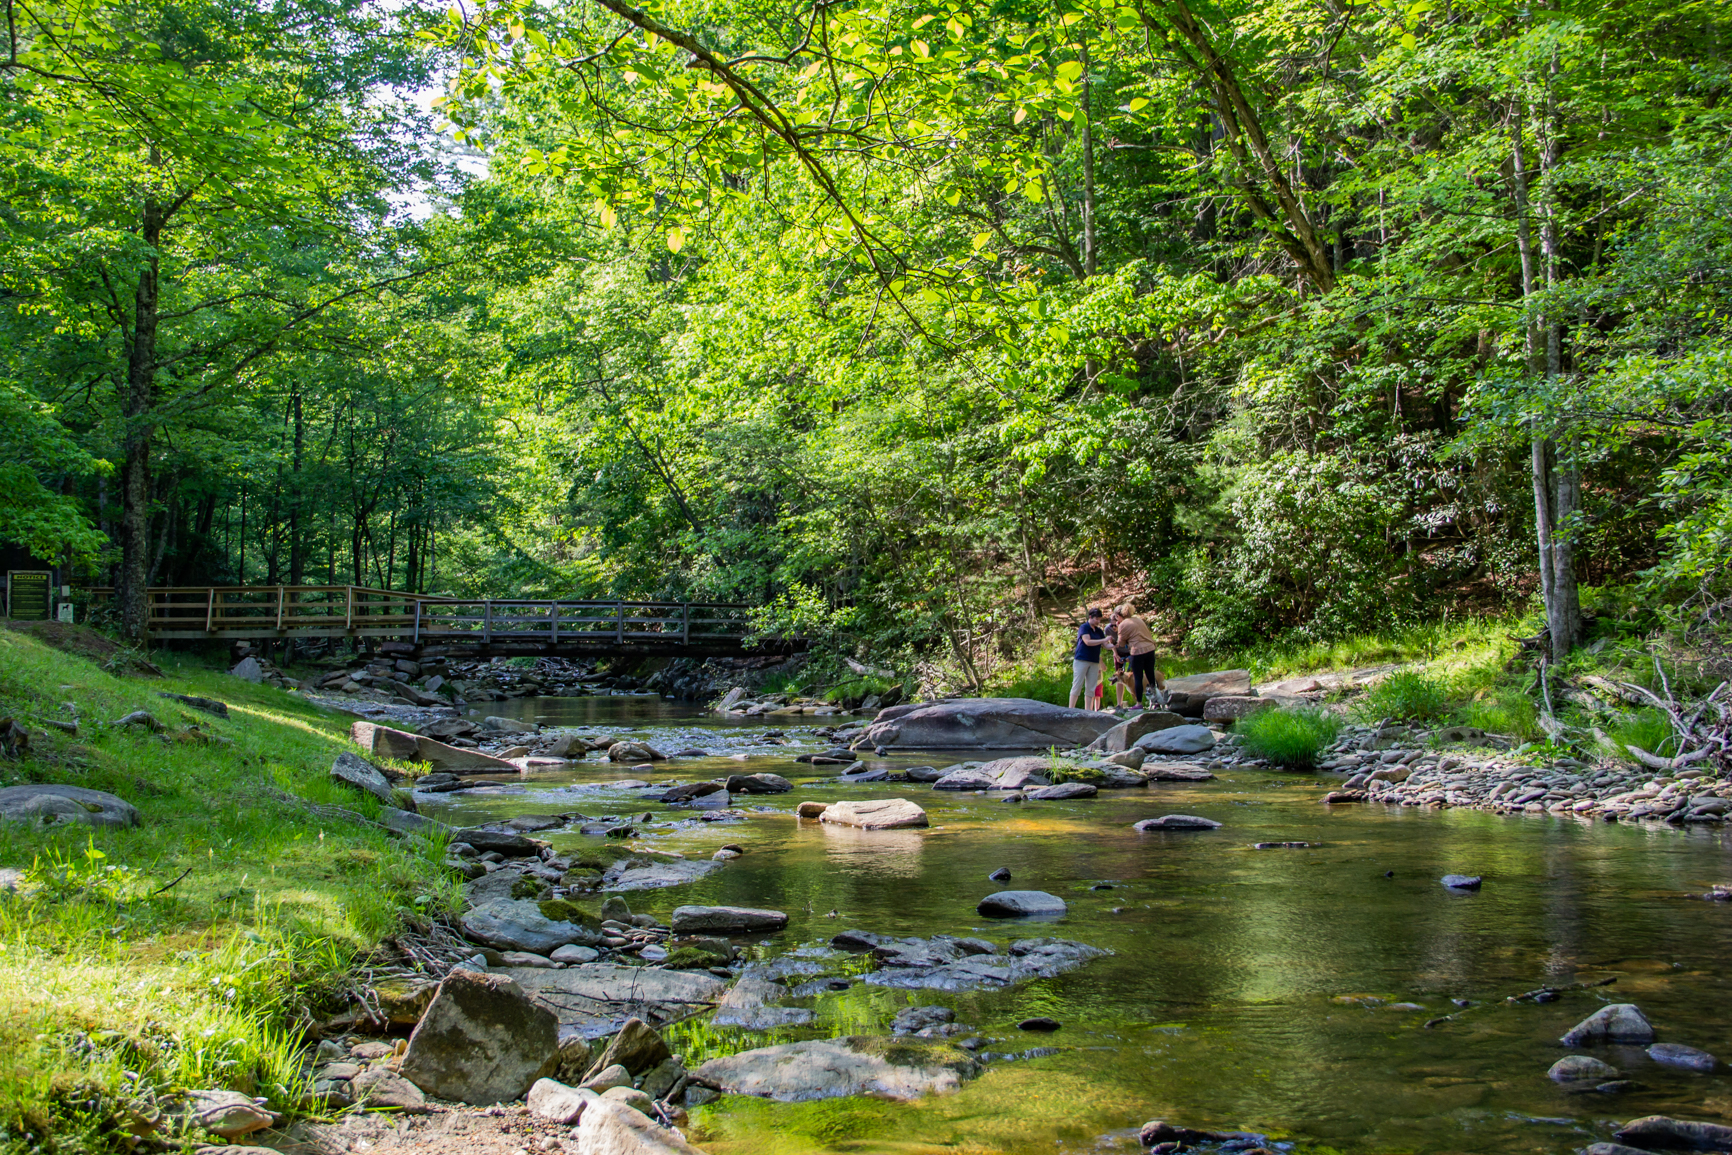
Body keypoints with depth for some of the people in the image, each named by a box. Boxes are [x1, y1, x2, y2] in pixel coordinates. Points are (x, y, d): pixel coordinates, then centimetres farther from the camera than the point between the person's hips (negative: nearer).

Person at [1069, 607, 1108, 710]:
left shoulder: (1099, 631, 15)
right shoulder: (1084, 628, -5)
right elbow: (1088, 642, -17)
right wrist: (1104, 640, -17)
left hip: (1094, 662, 6)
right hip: (1081, 660, -6)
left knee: (1091, 688, 3)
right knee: (1077, 686, -7)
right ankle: (1071, 709, -6)